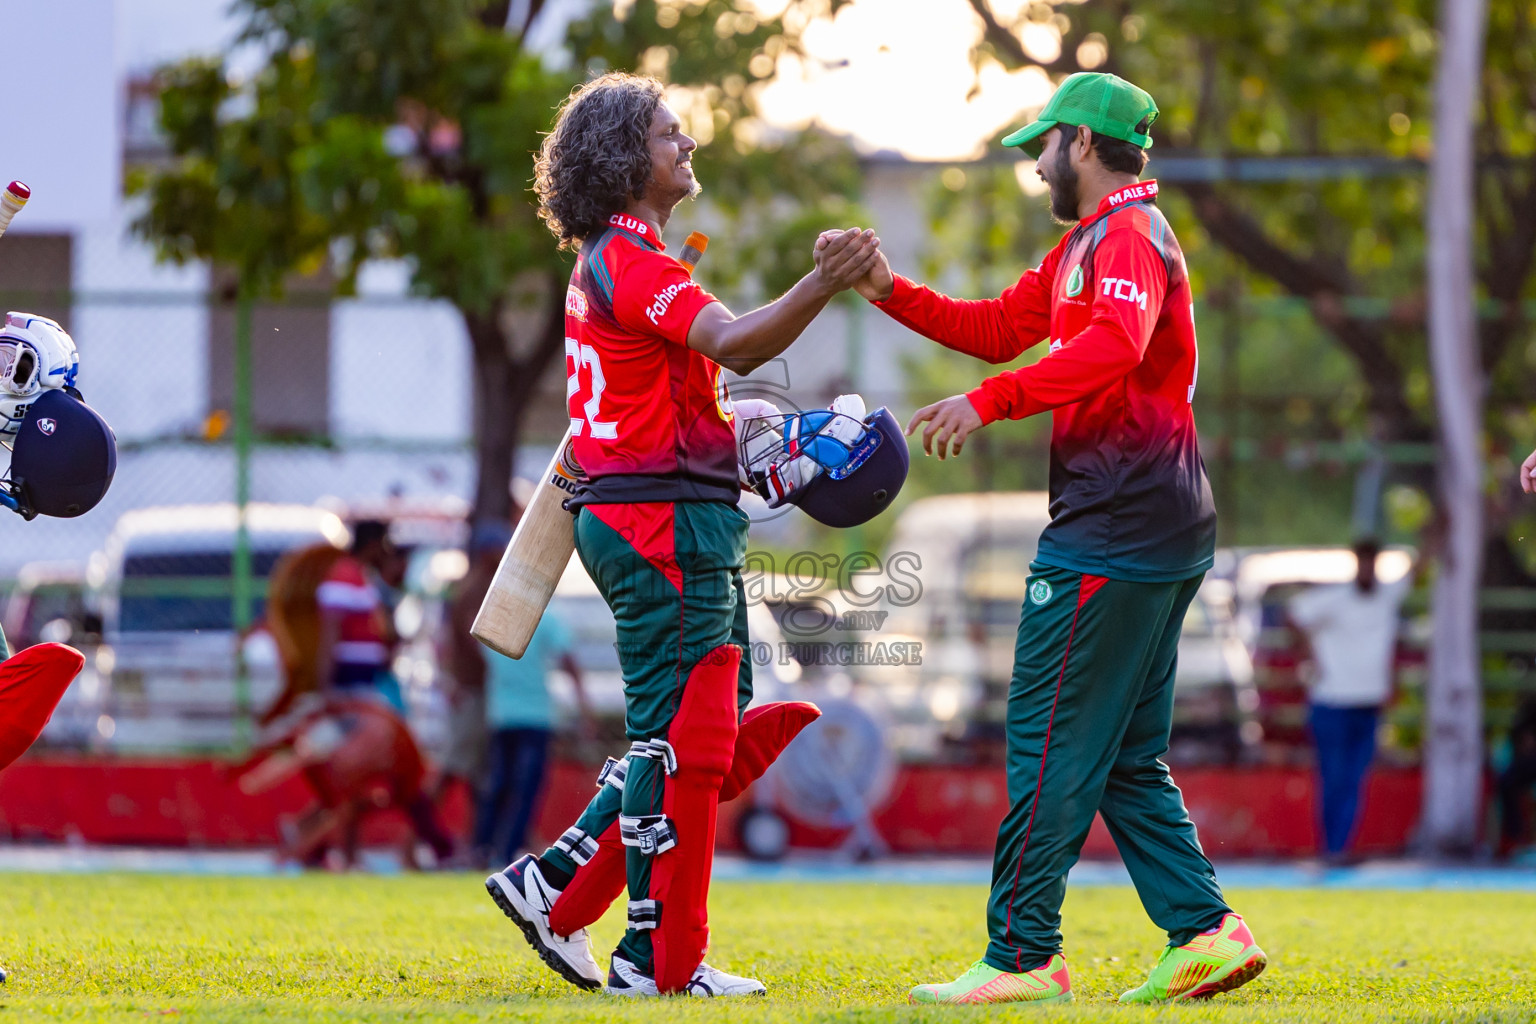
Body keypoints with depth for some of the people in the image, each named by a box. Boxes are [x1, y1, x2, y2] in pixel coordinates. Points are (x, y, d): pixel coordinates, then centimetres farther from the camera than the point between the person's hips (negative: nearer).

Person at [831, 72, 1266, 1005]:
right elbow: (999, 328, 25)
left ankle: (1023, 957, -7)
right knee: (1127, 757, 11)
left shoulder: (1128, 238, -12)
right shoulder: (1088, 244, 22)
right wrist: (892, 293, 13)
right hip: (1164, 537, 11)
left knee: (1052, 743, -8)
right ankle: (1205, 931, 4)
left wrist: (989, 402, -38)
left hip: (1115, 533, -11)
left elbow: (1111, 347, -31)